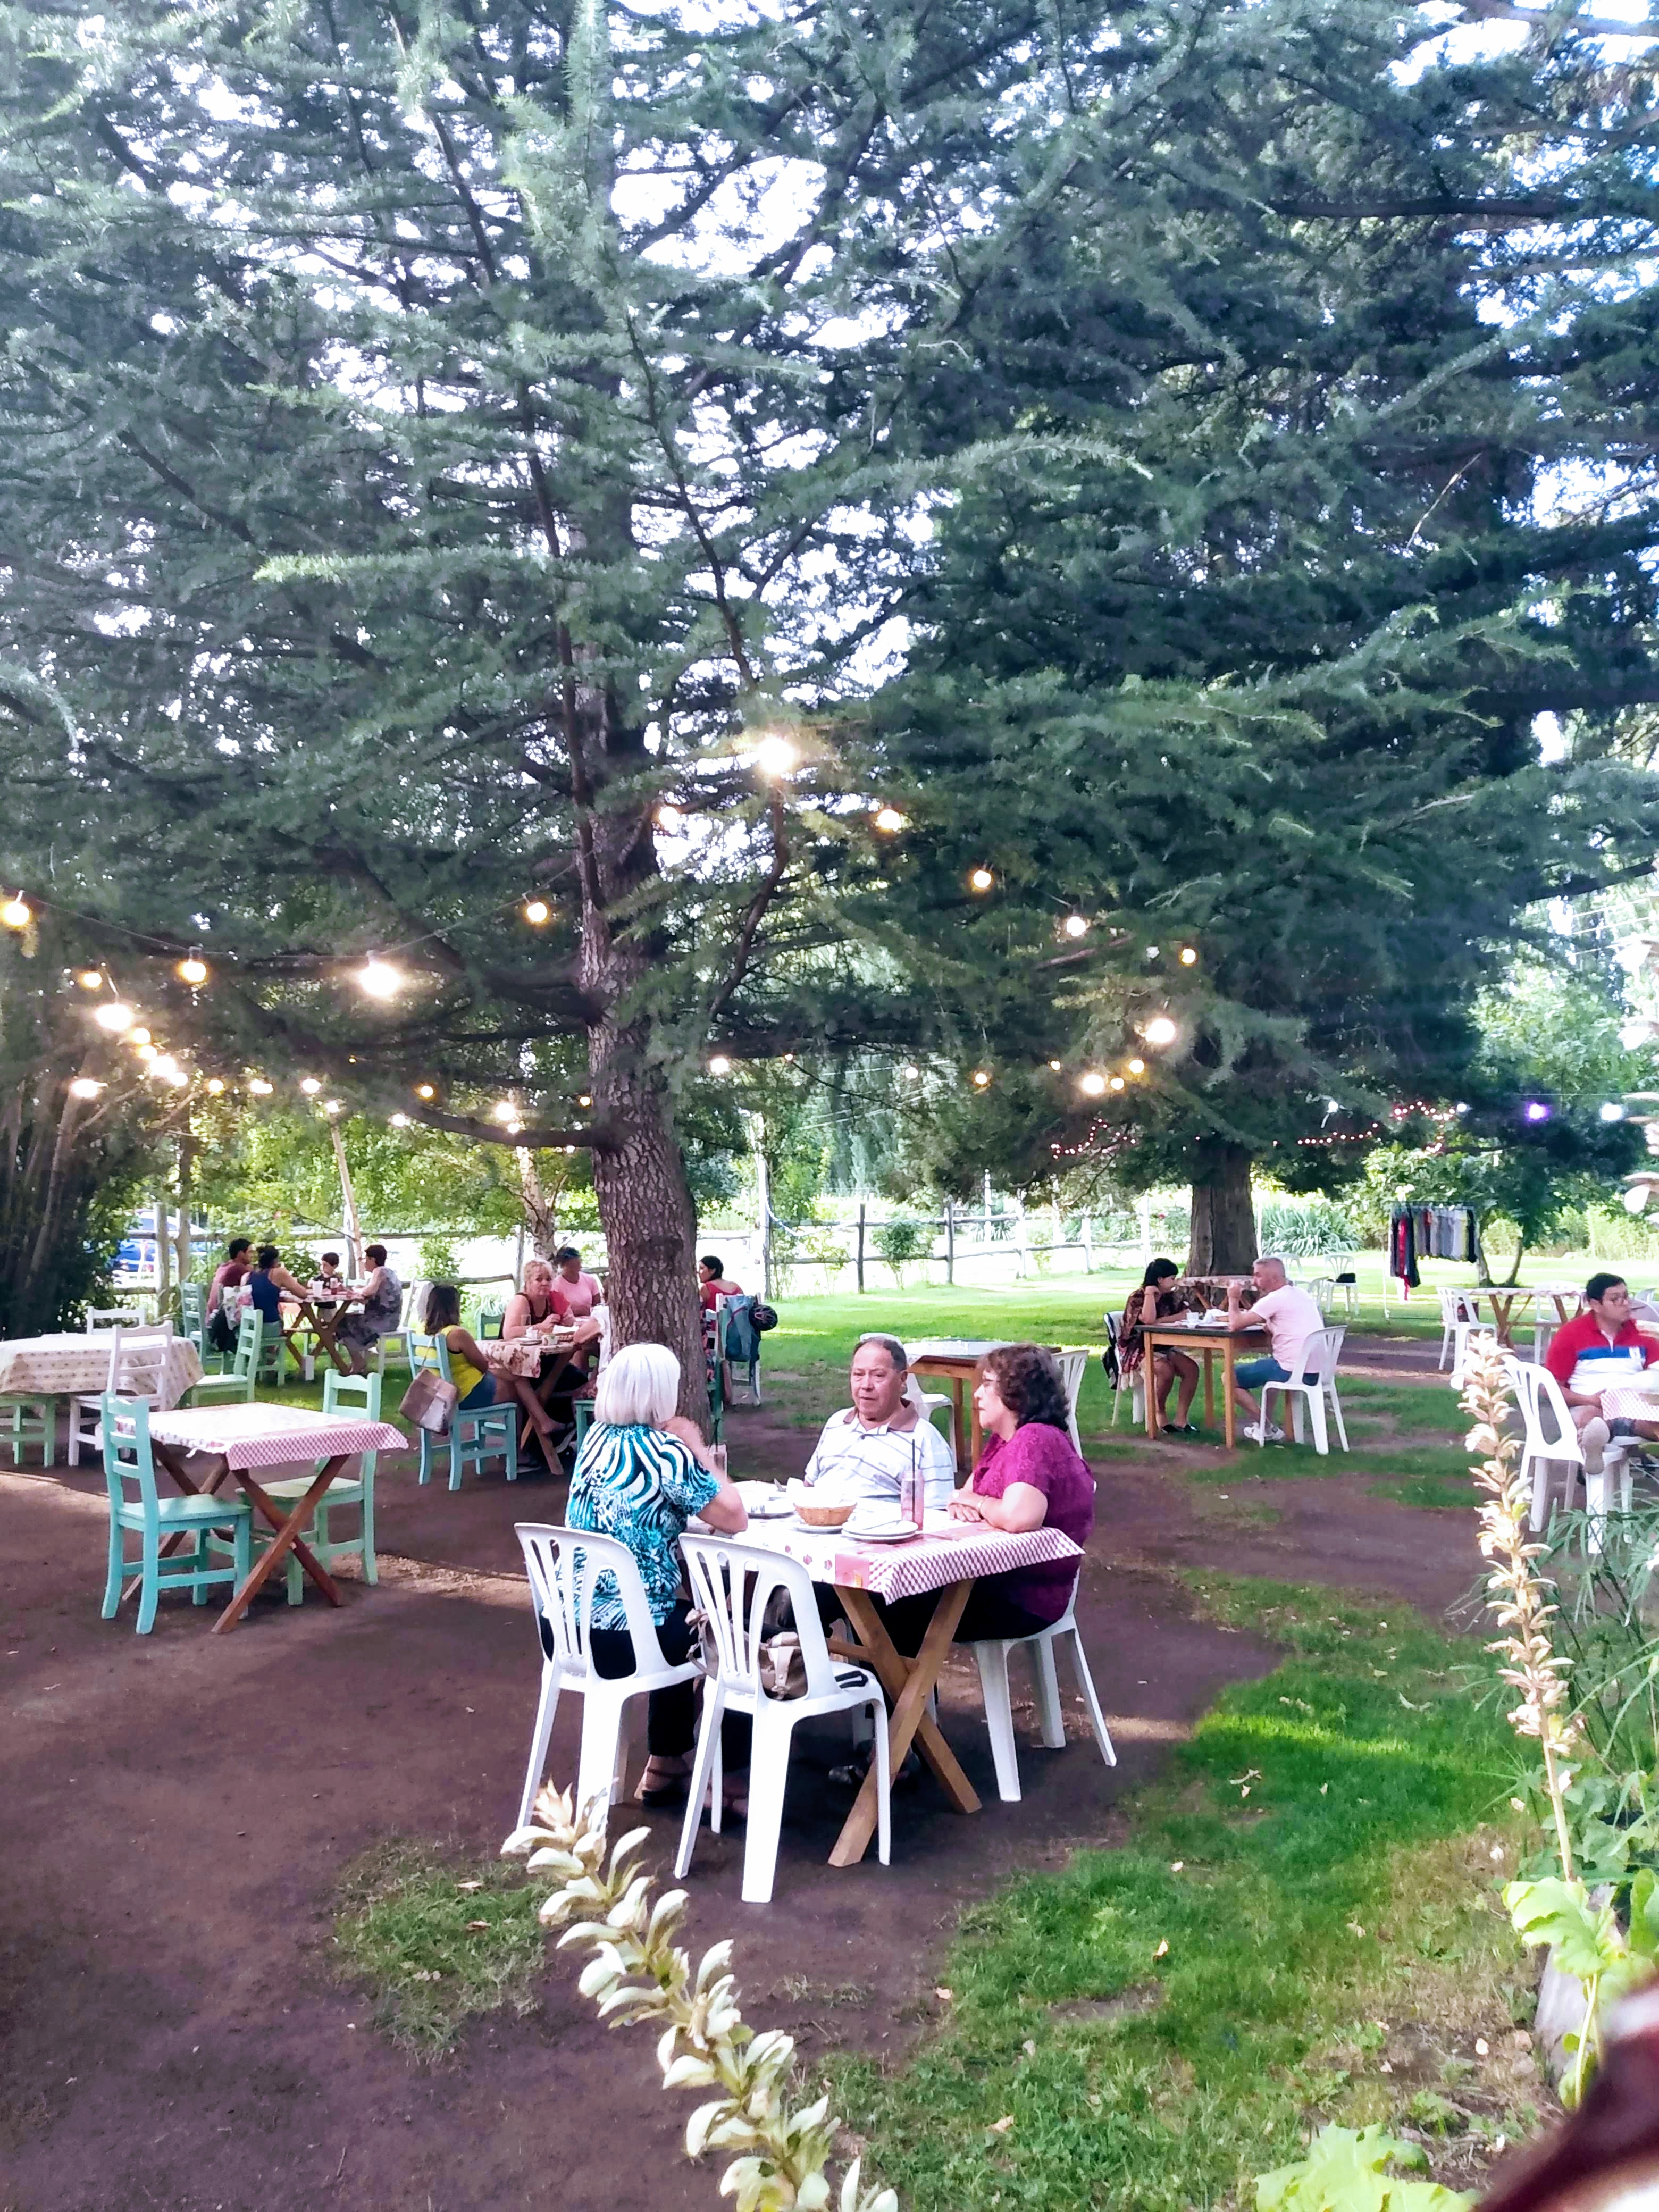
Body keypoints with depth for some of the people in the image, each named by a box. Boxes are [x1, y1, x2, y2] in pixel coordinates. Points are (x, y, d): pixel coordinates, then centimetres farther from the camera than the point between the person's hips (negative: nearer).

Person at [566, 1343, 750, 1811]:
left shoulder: (595, 1439, 5)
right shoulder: (664, 1452, -16)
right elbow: (735, 1519, -9)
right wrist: (699, 1451, -1)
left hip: (565, 1632, 7)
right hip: (621, 1640, -7)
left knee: (684, 1617, 32)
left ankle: (665, 1765, 37)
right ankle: (730, 1780, 23)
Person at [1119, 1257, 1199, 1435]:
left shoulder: (1171, 1297, 10)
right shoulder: (1138, 1297, -11)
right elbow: (1148, 1320, -28)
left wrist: (1159, 1321, -15)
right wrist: (1150, 1293, -22)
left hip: (1162, 1348, 7)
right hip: (1137, 1351, -7)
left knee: (1191, 1367, -19)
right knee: (1166, 1369, -34)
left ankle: (1181, 1420, -18)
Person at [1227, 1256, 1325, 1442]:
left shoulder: (1275, 1299, -14)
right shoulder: (1302, 1295, 13)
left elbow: (1235, 1324, -13)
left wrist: (1233, 1299, 2)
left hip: (1294, 1373, -9)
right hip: (1317, 1371, 9)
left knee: (1231, 1377, 4)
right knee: (1270, 1362, 37)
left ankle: (1267, 1428, 8)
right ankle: (1267, 1423, 33)